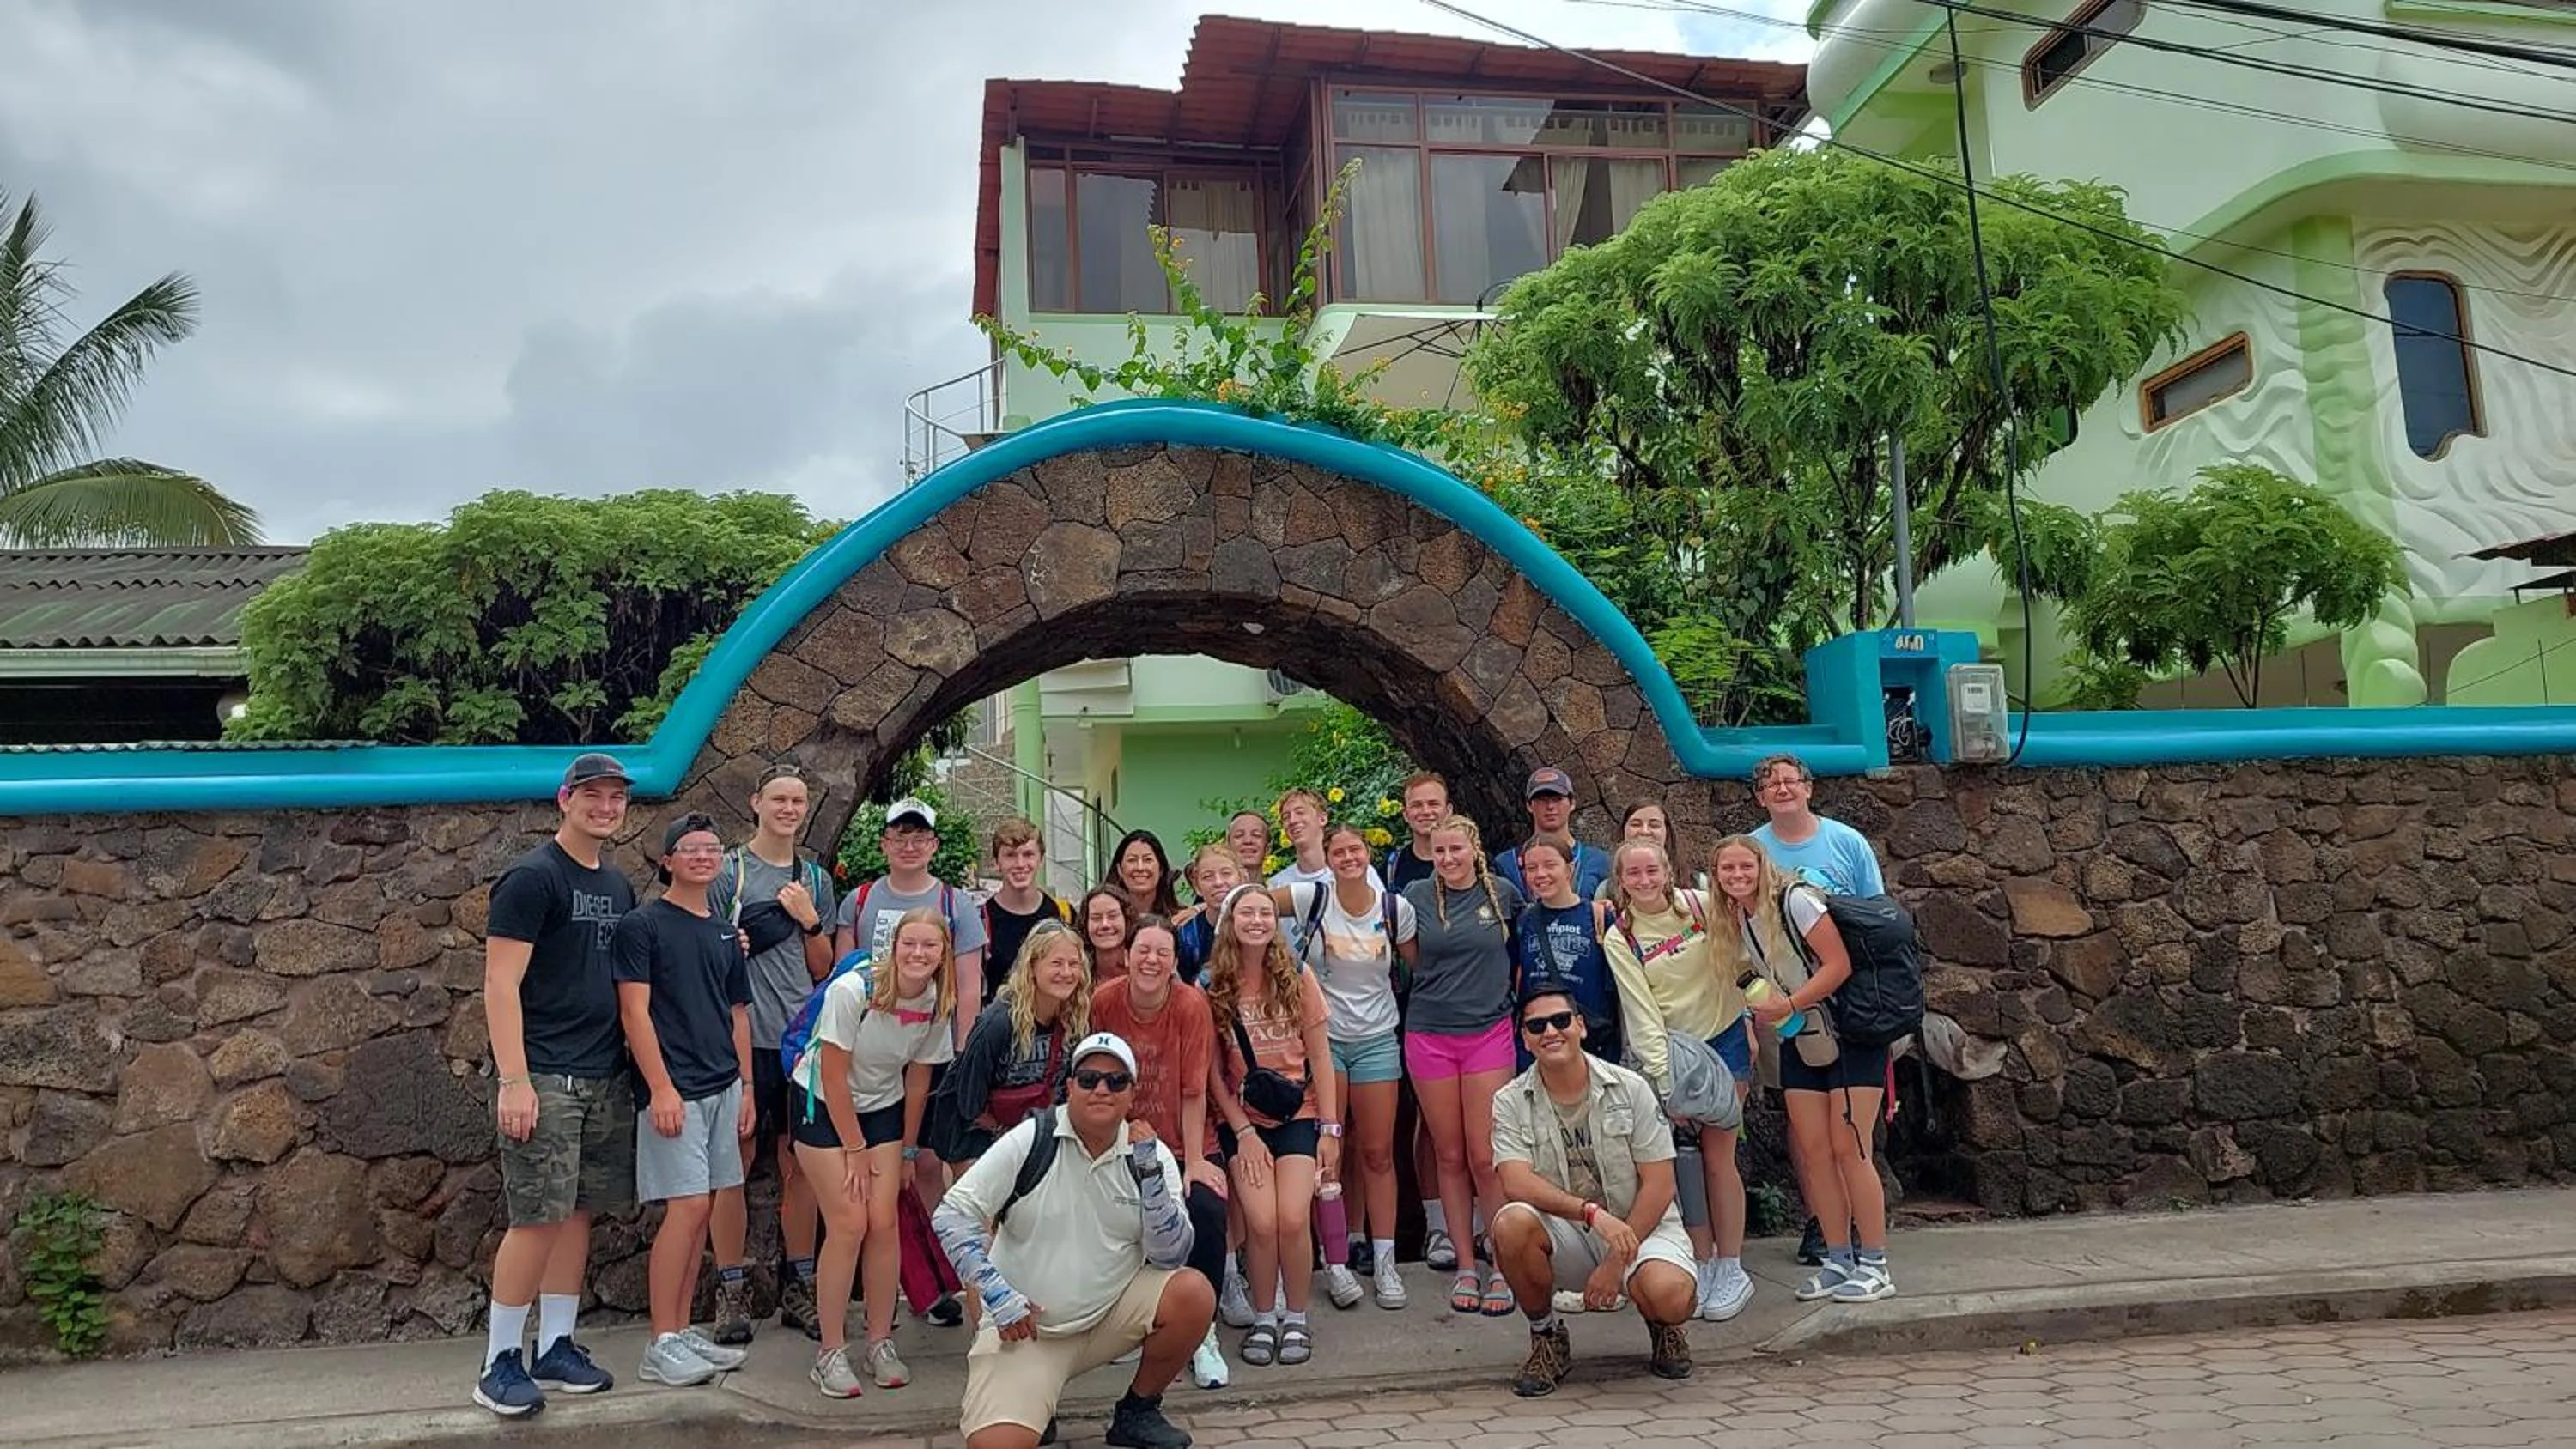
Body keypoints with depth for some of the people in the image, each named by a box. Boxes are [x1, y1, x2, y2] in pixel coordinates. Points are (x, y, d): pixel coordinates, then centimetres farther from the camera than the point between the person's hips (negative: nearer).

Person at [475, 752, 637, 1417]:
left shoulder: (618, 888, 15)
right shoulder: (532, 878, -8)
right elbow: (500, 983, -13)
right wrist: (514, 1080, -19)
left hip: (607, 1078, 7)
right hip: (546, 1077, -7)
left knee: (579, 1212, 10)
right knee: (537, 1218, -5)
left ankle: (555, 1349, 20)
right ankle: (500, 1363, 7)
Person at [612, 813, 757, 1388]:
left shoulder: (726, 933, 15)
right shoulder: (643, 925, -4)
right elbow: (634, 1011, -10)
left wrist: (747, 1088, 14)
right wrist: (661, 1087, -16)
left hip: (723, 1088, 7)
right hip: (674, 1090, -7)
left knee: (700, 1209, 9)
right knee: (687, 1206, -10)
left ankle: (682, 1331, 17)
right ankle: (662, 1345, -2)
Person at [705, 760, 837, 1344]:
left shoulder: (816, 879, 14)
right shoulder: (728, 872, 1)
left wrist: (810, 921, -1)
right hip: (743, 1035, -4)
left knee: (801, 1163, 8)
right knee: (737, 1160, 0)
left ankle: (799, 1289, 18)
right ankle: (732, 1292, 11)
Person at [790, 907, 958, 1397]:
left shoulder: (938, 1005, -12)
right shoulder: (853, 991, -27)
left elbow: (918, 1080, 1)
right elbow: (834, 1076, -20)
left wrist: (908, 1150, 6)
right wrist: (856, 1150, -14)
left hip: (882, 1108, 4)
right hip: (823, 1104, -4)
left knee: (884, 1223, -4)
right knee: (849, 1223, -11)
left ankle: (880, 1343, 11)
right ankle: (831, 1352, 1)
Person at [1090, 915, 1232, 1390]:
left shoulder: (1191, 1005, -16)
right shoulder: (1105, 1000, -9)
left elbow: (1193, 1093, -13)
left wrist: (1194, 1162, -12)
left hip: (1185, 1146, -1)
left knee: (1207, 1214, -26)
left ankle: (1202, 1334, -6)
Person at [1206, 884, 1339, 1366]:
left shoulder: (1297, 979, 0)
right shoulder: (1213, 988, -2)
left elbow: (1319, 1057, 3)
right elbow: (1213, 1071, 0)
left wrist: (1330, 1128, -2)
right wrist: (1243, 1131, -6)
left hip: (1298, 1114, 0)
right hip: (1243, 1118, 0)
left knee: (1293, 1219, -16)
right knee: (1261, 1222, -17)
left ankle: (1297, 1319, 6)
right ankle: (1263, 1319, 6)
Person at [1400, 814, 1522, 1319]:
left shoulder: (1503, 893, 1)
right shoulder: (1416, 895, 2)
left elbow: (1523, 948, 18)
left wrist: (1505, 992, 8)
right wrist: (1445, 984, 6)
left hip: (1489, 1032, -1)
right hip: (1430, 1035, 1)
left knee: (1486, 1156, -5)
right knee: (1451, 1156, 6)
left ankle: (1502, 1268, 7)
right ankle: (1465, 1267, 16)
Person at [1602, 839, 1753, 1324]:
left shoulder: (1699, 905, -4)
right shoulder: (1619, 939, -7)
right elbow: (1642, 1013, -12)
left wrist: (1751, 1030, 7)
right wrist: (1665, 1080, -17)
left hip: (1724, 1038, 0)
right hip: (1667, 1052, 0)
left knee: (1717, 1154, -4)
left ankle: (1731, 1269, 6)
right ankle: (1702, 1266, 11)